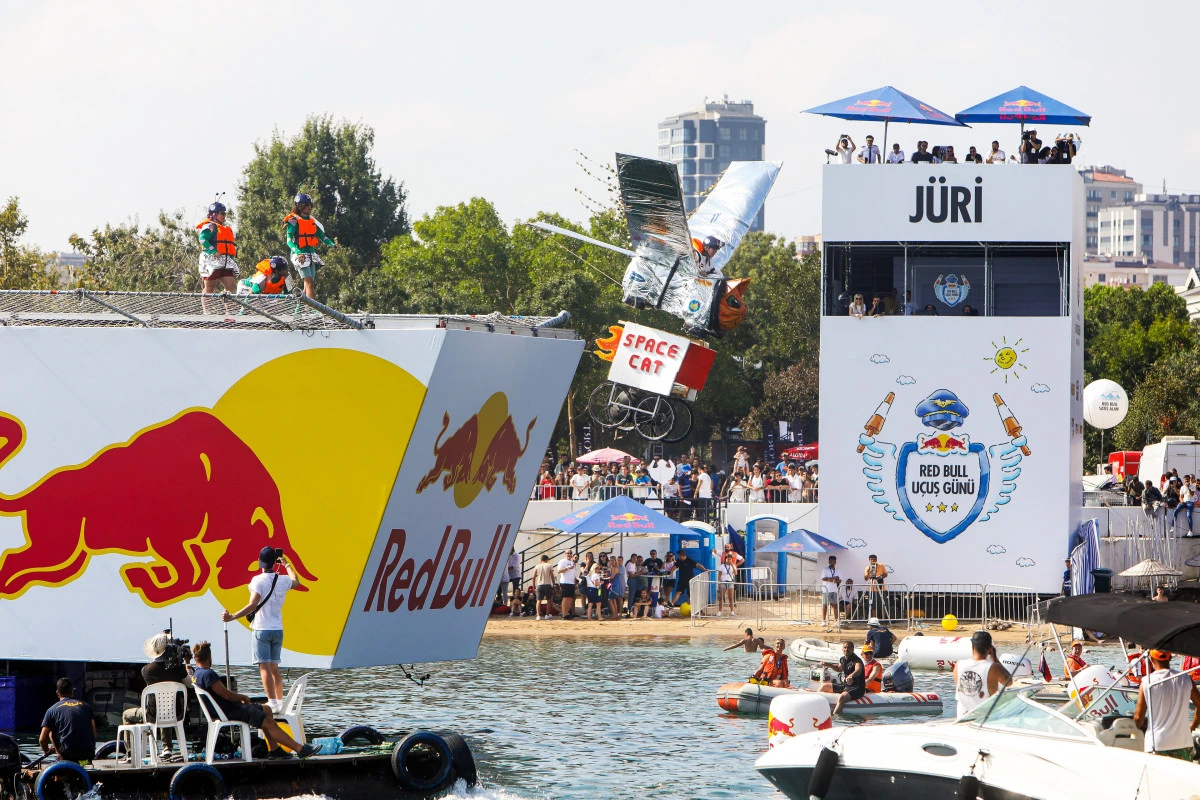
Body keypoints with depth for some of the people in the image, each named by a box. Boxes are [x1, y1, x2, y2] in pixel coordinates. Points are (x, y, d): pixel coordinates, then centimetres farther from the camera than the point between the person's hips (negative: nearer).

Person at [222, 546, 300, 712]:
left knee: (264, 666, -7)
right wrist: (287, 564, 44)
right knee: (274, 667, 16)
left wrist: (232, 617, -27)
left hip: (262, 629, -6)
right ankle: (280, 702, 15)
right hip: (278, 629, 6)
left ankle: (272, 702, -16)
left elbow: (253, 605, -23)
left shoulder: (258, 580, -12)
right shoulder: (282, 580, 6)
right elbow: (296, 581, 31)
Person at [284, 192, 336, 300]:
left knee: (309, 284, 6)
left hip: (311, 254, 7)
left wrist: (332, 244, -6)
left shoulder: (312, 220, 12)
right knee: (309, 283, -15)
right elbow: (289, 240, -14)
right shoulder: (294, 220, -7)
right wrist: (298, 252, -29)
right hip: (300, 256, -7)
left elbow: (321, 235, 11)